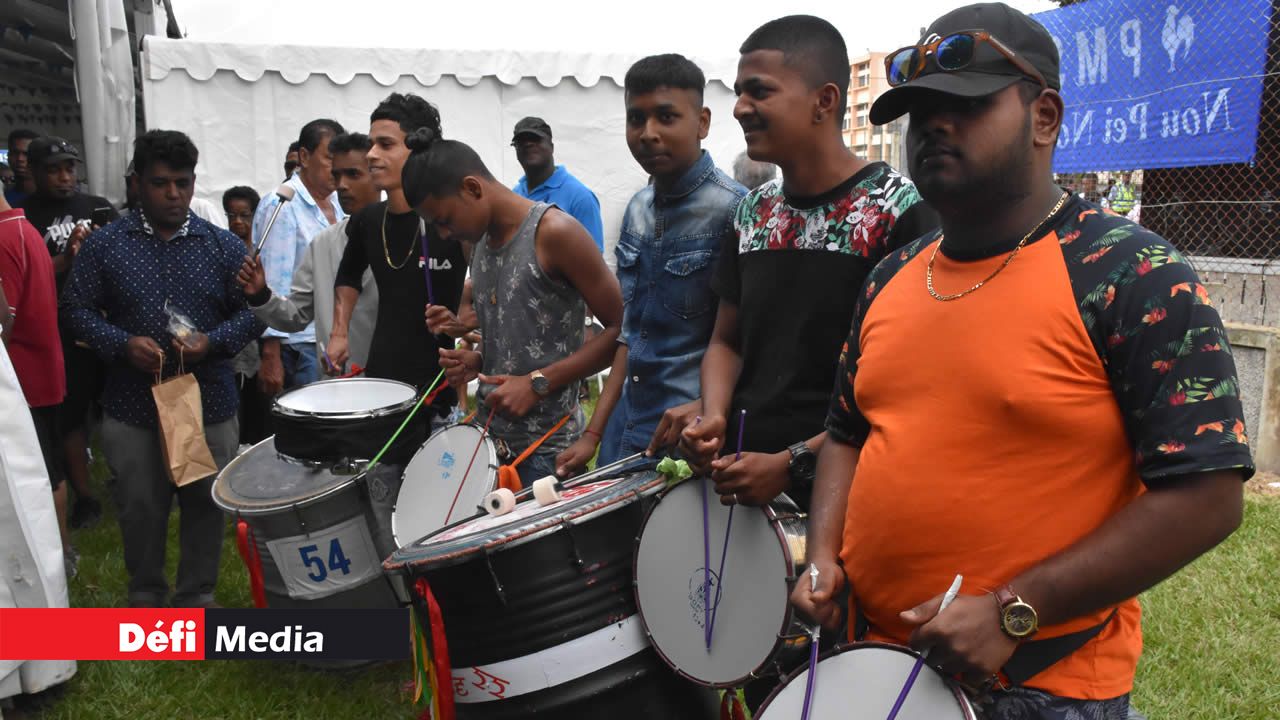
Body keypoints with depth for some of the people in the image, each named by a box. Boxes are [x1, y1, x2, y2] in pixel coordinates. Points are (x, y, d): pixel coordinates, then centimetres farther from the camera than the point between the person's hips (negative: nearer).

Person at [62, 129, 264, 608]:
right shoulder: (105, 244, 1)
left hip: (209, 402, 0)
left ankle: (197, 599, 28)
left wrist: (213, 342, -15)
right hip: (131, 405, 0)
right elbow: (76, 309, 3)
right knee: (140, 508, 12)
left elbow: (253, 311, 3)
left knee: (204, 505, 10)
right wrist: (122, 344, -14)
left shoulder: (224, 245, 2)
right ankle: (145, 596, 34)